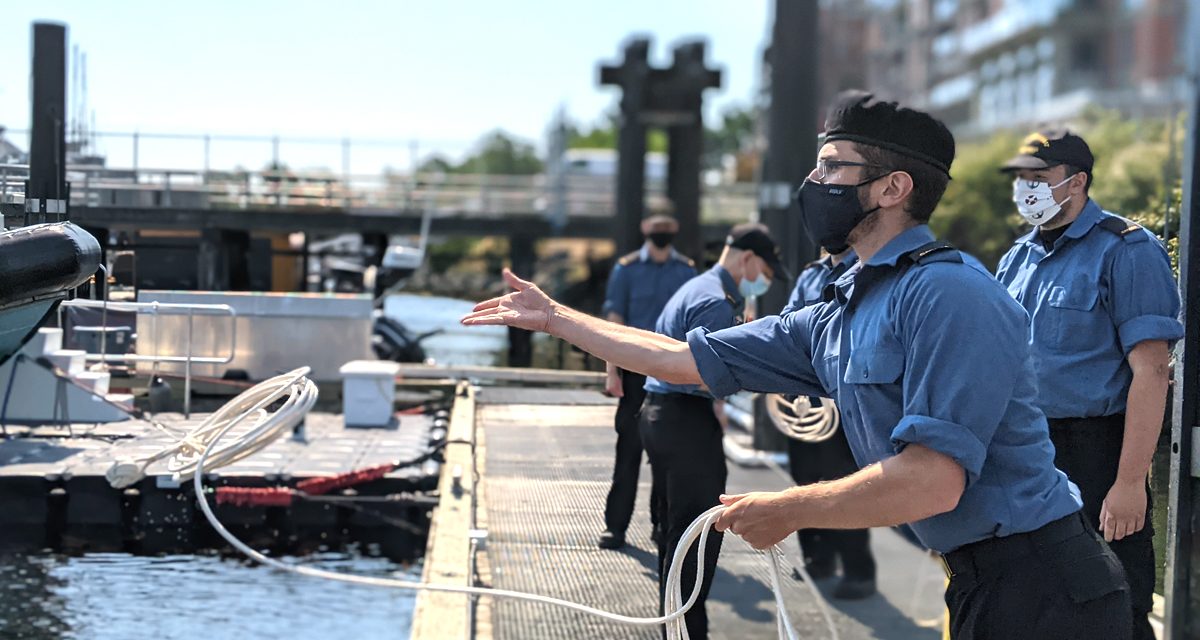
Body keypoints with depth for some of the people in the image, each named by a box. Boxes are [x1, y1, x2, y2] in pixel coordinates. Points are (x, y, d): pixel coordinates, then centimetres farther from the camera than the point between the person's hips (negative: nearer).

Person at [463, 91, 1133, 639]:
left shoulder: (947, 294, -17)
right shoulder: (838, 317, 11)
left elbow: (932, 480, -24)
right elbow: (688, 360, 20)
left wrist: (786, 511, -11)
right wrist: (556, 316, 26)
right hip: (980, 586, 9)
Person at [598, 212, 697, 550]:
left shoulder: (686, 270, 6)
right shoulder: (627, 268, 1)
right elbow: (614, 318, -1)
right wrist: (611, 369, -7)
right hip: (636, 370, -2)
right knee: (629, 448, -2)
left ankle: (662, 522, 16)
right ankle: (615, 525, 1)